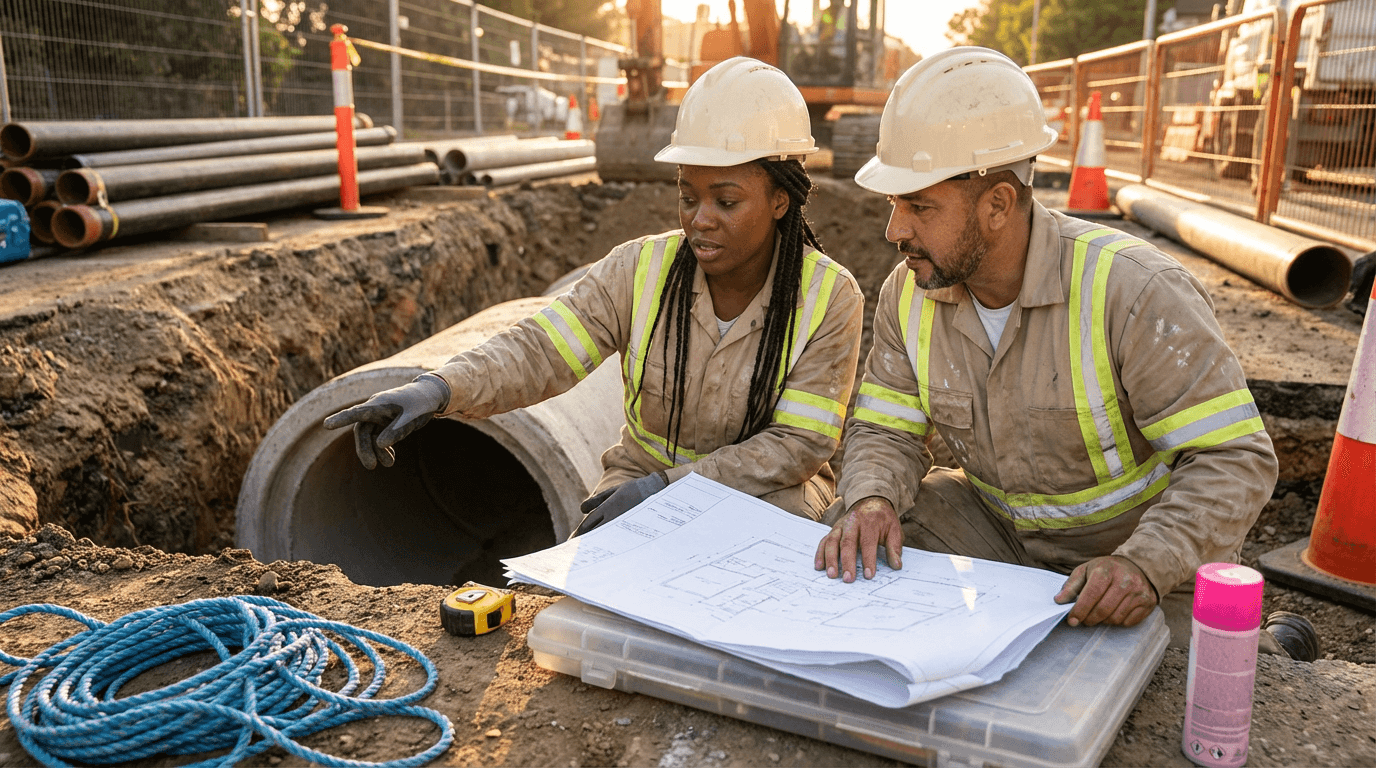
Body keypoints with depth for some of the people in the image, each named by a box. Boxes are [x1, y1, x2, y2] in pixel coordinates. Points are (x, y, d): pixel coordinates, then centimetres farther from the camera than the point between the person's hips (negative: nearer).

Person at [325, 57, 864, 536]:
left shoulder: (829, 298, -15)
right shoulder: (640, 271, -10)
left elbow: (798, 445, -17)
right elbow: (539, 350, -19)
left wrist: (663, 490, -25)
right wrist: (439, 389, -40)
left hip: (767, 496, -1)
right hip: (644, 476, 1)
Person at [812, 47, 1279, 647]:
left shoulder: (1133, 291, -26)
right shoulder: (908, 294, -9)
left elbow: (1235, 458, -24)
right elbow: (886, 431, -2)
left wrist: (1143, 564, -40)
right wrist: (871, 500, -26)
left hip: (1147, 550, -3)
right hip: (996, 528, 4)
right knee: (856, 543, -18)